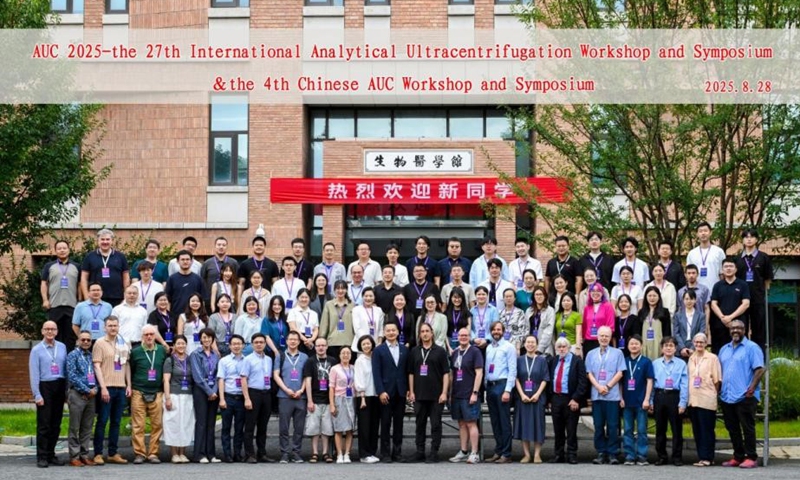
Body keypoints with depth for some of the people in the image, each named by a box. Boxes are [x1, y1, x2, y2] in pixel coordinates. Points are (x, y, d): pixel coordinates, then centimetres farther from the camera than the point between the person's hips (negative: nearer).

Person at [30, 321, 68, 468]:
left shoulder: (62, 347, 8)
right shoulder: (37, 350, -2)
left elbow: (66, 369, 8)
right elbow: (34, 374, -5)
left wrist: (67, 389, 2)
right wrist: (37, 395, -9)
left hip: (60, 387, 4)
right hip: (45, 386, -4)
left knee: (56, 424, 8)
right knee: (44, 424, -3)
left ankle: (51, 454, 17)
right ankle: (42, 457, 2)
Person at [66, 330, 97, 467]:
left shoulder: (92, 356, 13)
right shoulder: (73, 355, -3)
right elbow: (72, 376, -10)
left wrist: (95, 389, -4)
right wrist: (87, 390, -12)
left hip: (91, 394, 5)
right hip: (77, 394, -5)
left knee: (87, 427, 8)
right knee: (75, 428, 0)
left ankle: (84, 455, 13)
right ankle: (74, 456, 4)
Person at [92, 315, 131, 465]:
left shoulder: (125, 343, 13)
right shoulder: (100, 343, -3)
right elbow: (97, 366, -7)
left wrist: (129, 385, 10)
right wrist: (103, 387, -14)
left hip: (121, 387, 5)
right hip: (107, 387, -5)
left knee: (116, 422, 9)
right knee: (102, 421, -1)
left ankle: (113, 453, 16)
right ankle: (98, 454, 4)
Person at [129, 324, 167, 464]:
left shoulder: (162, 351, 9)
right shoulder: (135, 352, 4)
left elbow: (166, 371, 15)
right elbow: (130, 372, 10)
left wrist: (165, 390, 12)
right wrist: (130, 388, 4)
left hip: (157, 393, 2)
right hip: (138, 393, -2)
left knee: (157, 425, -1)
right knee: (138, 425, -3)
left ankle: (153, 453, 6)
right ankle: (139, 453, 3)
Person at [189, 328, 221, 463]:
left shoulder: (216, 355, 13)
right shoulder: (195, 354, 0)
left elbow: (217, 375, 8)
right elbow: (197, 376, -7)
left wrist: (215, 391, -7)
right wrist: (209, 392, -10)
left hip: (214, 392, 4)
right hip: (200, 391, -4)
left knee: (211, 423, 4)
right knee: (201, 422, -6)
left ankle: (211, 454, 7)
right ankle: (200, 454, -4)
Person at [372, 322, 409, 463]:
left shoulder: (404, 350, 10)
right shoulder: (379, 350, 1)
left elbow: (407, 371, 10)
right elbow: (376, 373, -4)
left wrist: (408, 389, 2)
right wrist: (381, 392, -12)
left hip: (400, 392, 3)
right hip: (386, 392, -3)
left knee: (398, 423, 6)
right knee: (385, 424, 1)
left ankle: (397, 452, 11)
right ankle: (385, 453, 5)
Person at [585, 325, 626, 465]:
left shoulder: (617, 353, 5)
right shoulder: (591, 354, 11)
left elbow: (620, 373, 0)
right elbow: (589, 373, 6)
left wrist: (608, 386, -9)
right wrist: (598, 387, -9)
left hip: (612, 395, -2)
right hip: (596, 395, 2)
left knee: (613, 426, -3)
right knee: (598, 425, 4)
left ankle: (612, 453, 1)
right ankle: (601, 453, 10)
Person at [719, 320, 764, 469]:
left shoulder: (752, 348, -3)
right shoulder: (724, 349, 18)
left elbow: (759, 369, -11)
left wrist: (752, 388, -19)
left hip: (744, 397, -7)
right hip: (726, 397, 7)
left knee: (747, 428, -3)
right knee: (732, 429, 11)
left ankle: (751, 458, 2)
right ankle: (738, 457, 19)